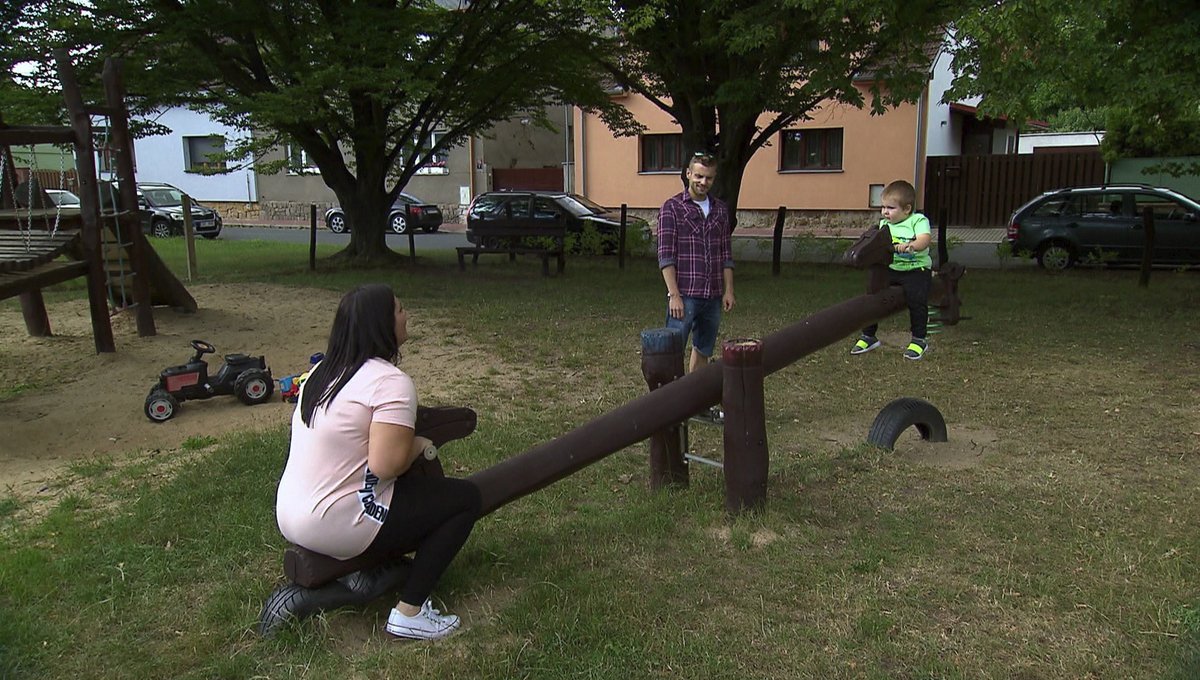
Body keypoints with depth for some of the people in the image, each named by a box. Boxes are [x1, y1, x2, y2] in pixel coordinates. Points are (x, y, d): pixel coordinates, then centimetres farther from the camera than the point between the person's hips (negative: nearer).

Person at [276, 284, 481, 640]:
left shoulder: (322, 371, 8)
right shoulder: (391, 381, -19)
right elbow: (387, 464, -27)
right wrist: (419, 445, -7)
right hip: (337, 527, -9)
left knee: (428, 482, 25)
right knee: (465, 498, 0)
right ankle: (409, 613, 0)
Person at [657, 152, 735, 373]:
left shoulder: (720, 210, 12)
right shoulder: (672, 208, -5)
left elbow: (726, 255, 15)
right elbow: (666, 257, -10)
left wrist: (729, 290, 8)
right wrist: (674, 295, -16)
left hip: (713, 296, 6)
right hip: (684, 295, -6)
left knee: (703, 351, 14)